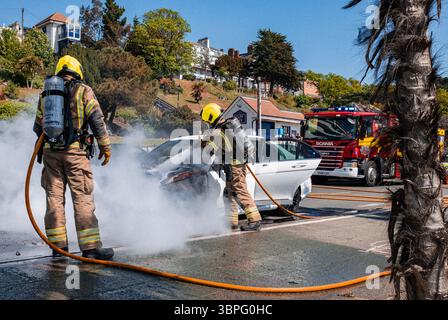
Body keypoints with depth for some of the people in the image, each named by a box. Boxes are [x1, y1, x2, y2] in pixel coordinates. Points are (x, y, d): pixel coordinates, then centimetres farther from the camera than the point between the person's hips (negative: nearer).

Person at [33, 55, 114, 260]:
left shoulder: (45, 94, 15)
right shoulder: (83, 91, 1)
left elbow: (38, 127, 19)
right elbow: (97, 120, -6)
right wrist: (105, 147, 1)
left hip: (50, 151, 4)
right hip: (75, 151, -4)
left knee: (54, 197, 9)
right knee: (83, 198, -4)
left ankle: (57, 244, 13)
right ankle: (90, 247, -5)